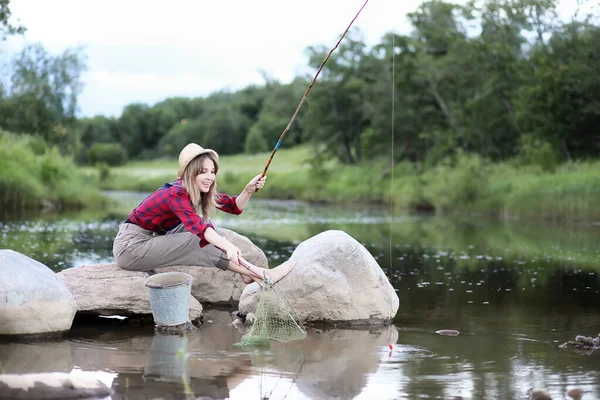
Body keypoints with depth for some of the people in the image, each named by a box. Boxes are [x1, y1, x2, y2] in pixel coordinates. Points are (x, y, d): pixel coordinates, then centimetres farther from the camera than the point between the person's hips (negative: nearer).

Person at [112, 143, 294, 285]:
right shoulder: (176, 194, -24)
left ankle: (245, 272, -9)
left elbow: (235, 207, 2)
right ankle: (261, 275, -22)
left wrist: (249, 190, -18)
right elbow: (198, 226, -41)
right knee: (198, 242, -20)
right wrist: (228, 246, -55)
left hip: (153, 240, 8)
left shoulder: (200, 191, 2)